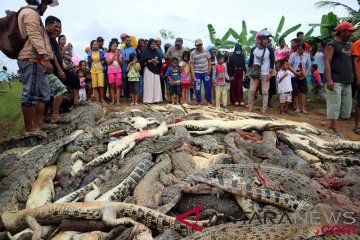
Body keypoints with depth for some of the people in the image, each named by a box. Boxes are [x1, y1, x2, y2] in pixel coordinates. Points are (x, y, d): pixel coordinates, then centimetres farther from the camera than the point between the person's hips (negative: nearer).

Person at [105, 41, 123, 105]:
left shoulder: (119, 54, 11)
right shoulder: (107, 54, 7)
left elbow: (121, 63, 2)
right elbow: (108, 62, -6)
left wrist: (118, 56, -10)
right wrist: (114, 55, -9)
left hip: (118, 71, 1)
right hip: (111, 72, -1)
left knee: (118, 86, -2)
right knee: (112, 86, -1)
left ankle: (118, 100, -1)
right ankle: (113, 100, 3)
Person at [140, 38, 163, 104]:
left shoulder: (156, 52, 14)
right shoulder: (146, 52, -1)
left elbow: (160, 61, 15)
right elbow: (142, 61, -8)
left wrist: (157, 62, -6)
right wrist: (150, 61, -15)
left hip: (156, 70, 5)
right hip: (148, 70, -5)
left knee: (156, 84, 1)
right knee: (149, 84, -5)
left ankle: (156, 99, 6)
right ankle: (148, 99, 0)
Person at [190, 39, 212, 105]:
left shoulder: (206, 51, 3)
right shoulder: (192, 53, -5)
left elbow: (209, 60, 11)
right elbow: (192, 64, -6)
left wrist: (209, 69, 0)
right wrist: (193, 75, -13)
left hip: (206, 72, 2)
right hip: (197, 73, -2)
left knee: (208, 87, 6)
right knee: (197, 88, 1)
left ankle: (209, 101, 18)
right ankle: (199, 102, 15)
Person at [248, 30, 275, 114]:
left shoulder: (269, 49, -6)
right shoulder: (254, 49, -1)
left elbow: (272, 62, -3)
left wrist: (270, 73, -9)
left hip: (265, 74, -1)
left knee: (265, 92, 0)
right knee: (252, 91, 3)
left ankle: (264, 109, 5)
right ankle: (250, 107, 15)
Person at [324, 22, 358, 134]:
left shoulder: (348, 45, 18)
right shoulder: (332, 45, -5)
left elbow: (349, 62, 24)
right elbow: (327, 62, -15)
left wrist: (352, 77, 16)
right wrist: (329, 79, -25)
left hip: (347, 81, 8)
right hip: (335, 81, -8)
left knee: (346, 106, 10)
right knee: (334, 105, -6)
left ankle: (333, 123, 21)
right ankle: (336, 127, -2)